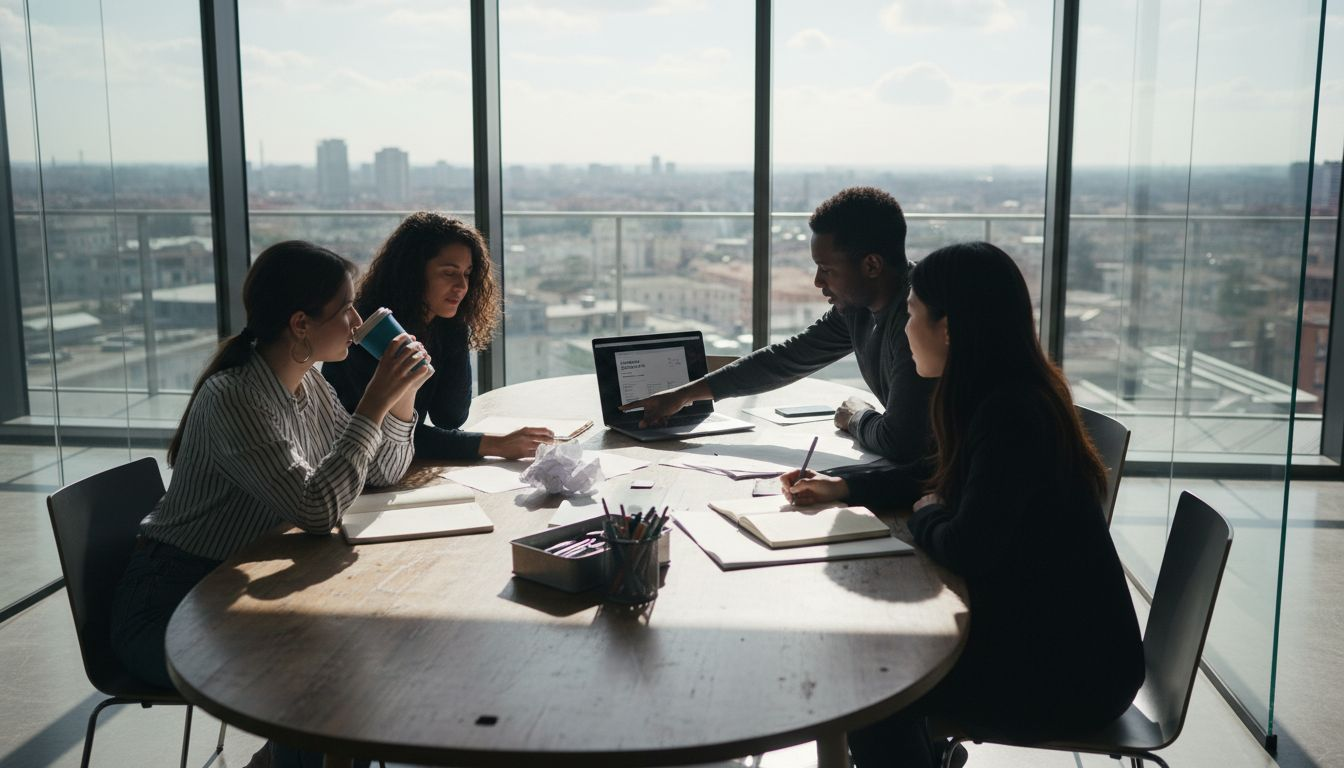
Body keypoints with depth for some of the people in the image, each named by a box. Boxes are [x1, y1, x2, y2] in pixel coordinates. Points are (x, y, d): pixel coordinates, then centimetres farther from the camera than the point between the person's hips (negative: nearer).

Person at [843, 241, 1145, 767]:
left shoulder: (1012, 414, -26)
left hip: (1072, 671, -9)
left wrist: (925, 516, -5)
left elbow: (966, 550, -27)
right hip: (1045, 632, 9)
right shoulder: (1006, 396, 5)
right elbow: (943, 481, 19)